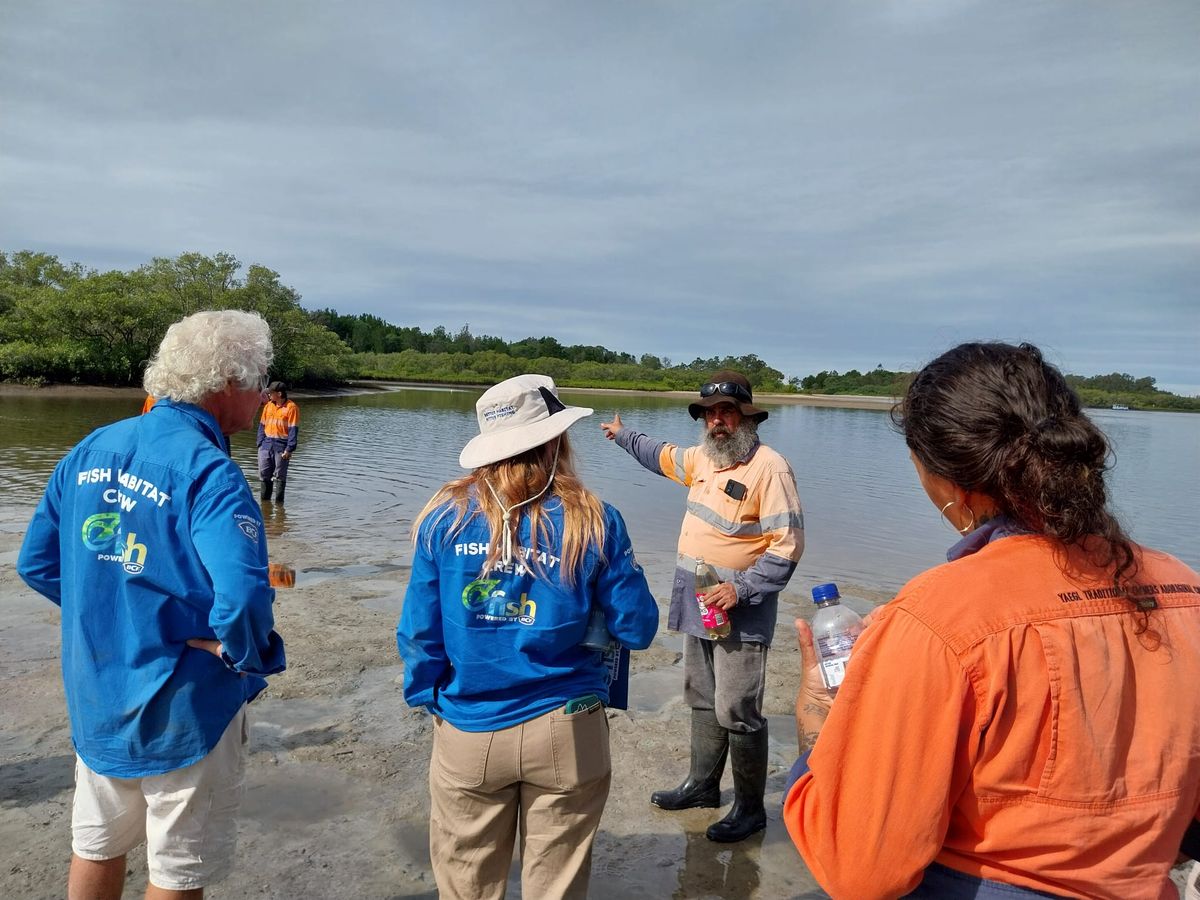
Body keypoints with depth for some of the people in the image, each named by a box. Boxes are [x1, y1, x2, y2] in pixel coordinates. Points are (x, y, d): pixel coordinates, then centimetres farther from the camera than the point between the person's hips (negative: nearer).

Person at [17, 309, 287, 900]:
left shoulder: (90, 450, -1)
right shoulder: (209, 473, -25)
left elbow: (36, 564, 6)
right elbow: (243, 600, -37)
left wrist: (110, 614, 10)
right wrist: (248, 657, -18)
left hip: (93, 696, 7)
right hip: (182, 708, -7)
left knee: (97, 846, 27)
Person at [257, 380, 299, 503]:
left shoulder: (291, 408, -8)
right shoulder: (268, 406, 9)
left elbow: (293, 430, -10)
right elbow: (262, 425, 13)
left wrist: (289, 449, -15)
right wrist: (260, 443, 4)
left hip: (281, 446, -5)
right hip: (266, 445, 5)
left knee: (280, 476, 3)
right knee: (264, 474, 8)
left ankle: (279, 501, 12)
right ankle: (264, 498, 21)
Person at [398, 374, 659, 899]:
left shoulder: (446, 515, -7)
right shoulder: (593, 521, -11)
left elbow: (419, 630, -4)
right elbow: (637, 630, -6)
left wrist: (427, 699, 12)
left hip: (467, 733, 2)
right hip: (565, 734, -1)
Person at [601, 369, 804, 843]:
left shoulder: (769, 467, -17)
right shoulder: (704, 458, 8)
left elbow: (787, 545, -19)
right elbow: (663, 456, 30)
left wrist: (741, 589, -24)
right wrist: (624, 435, 42)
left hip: (740, 612, -8)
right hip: (699, 606, 8)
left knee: (736, 712, -3)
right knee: (702, 700, 20)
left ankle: (750, 808, 15)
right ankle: (702, 784, 36)